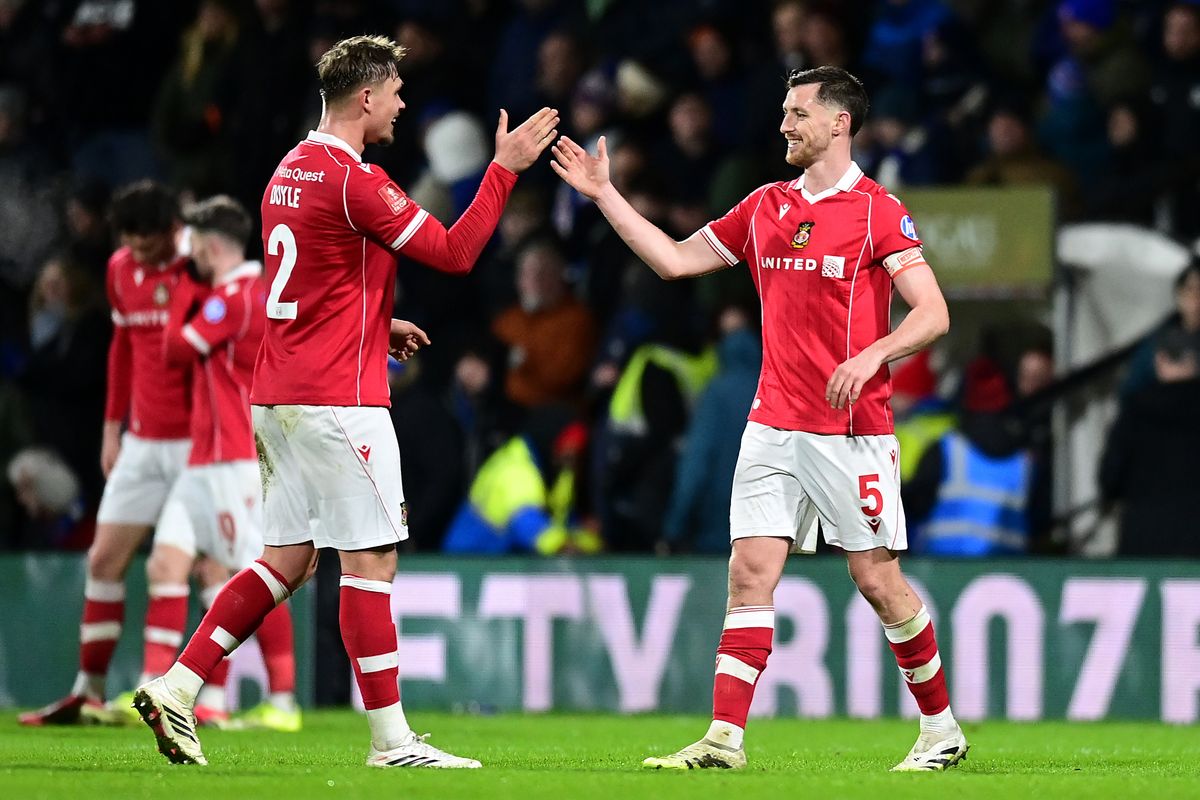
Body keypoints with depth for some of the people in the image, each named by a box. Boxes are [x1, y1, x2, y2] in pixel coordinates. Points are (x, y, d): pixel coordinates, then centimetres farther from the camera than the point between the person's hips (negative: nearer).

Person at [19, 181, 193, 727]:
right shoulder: (121, 269, 7)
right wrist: (112, 426, 18)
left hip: (195, 440, -6)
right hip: (141, 441, 6)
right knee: (104, 560, 4)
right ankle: (89, 692, 10)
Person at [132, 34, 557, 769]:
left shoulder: (292, 170, 14)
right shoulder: (355, 181, -15)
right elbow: (453, 252, -13)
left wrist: (380, 324, 18)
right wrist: (505, 168, -7)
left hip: (280, 397, 9)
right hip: (338, 400, -9)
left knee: (287, 562, 12)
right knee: (371, 560, -4)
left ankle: (176, 689, 7)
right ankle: (392, 741, -1)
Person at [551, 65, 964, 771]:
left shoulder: (878, 210, -6)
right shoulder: (766, 206, 12)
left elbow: (933, 314, -11)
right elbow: (675, 259, 19)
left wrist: (871, 356, -26)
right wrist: (604, 193, 15)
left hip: (851, 432, -5)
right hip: (772, 426, 6)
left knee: (879, 580, -2)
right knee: (750, 572, -4)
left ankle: (942, 728, 14)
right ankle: (725, 739, -8)